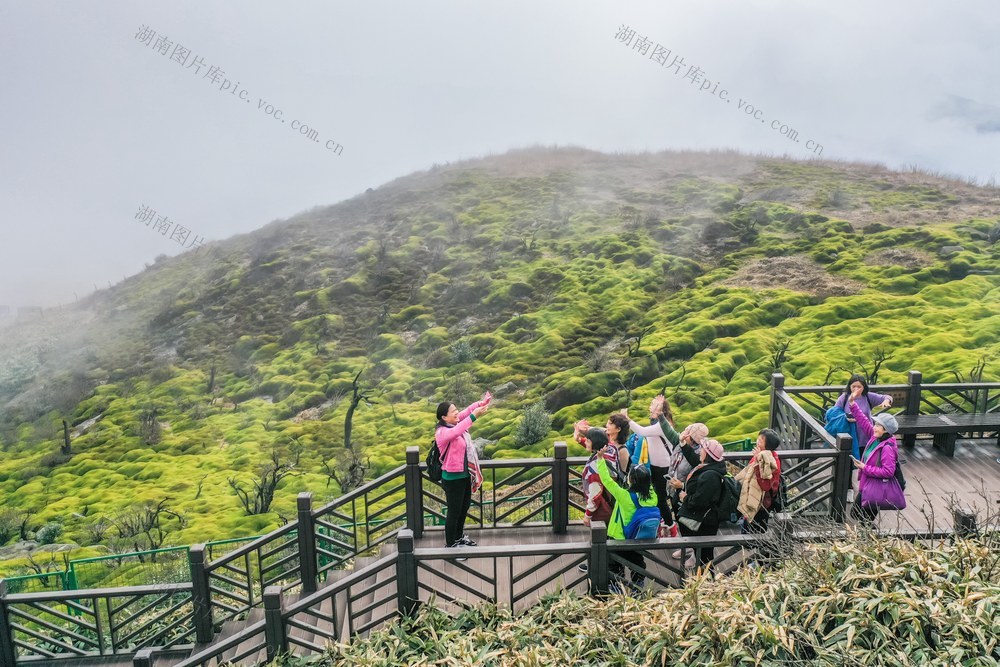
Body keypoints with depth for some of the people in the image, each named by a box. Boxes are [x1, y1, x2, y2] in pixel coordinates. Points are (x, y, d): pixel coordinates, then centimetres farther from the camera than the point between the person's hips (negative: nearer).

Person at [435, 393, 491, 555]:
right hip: (453, 478, -9)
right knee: (454, 511, 4)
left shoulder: (455, 423, 0)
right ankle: (450, 545, 21)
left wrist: (481, 403, -20)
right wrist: (474, 416, -49)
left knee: (465, 507, 24)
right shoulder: (442, 432, -24)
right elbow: (457, 432, -44)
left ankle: (459, 537, 44)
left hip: (465, 475, 9)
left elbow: (467, 411, -1)